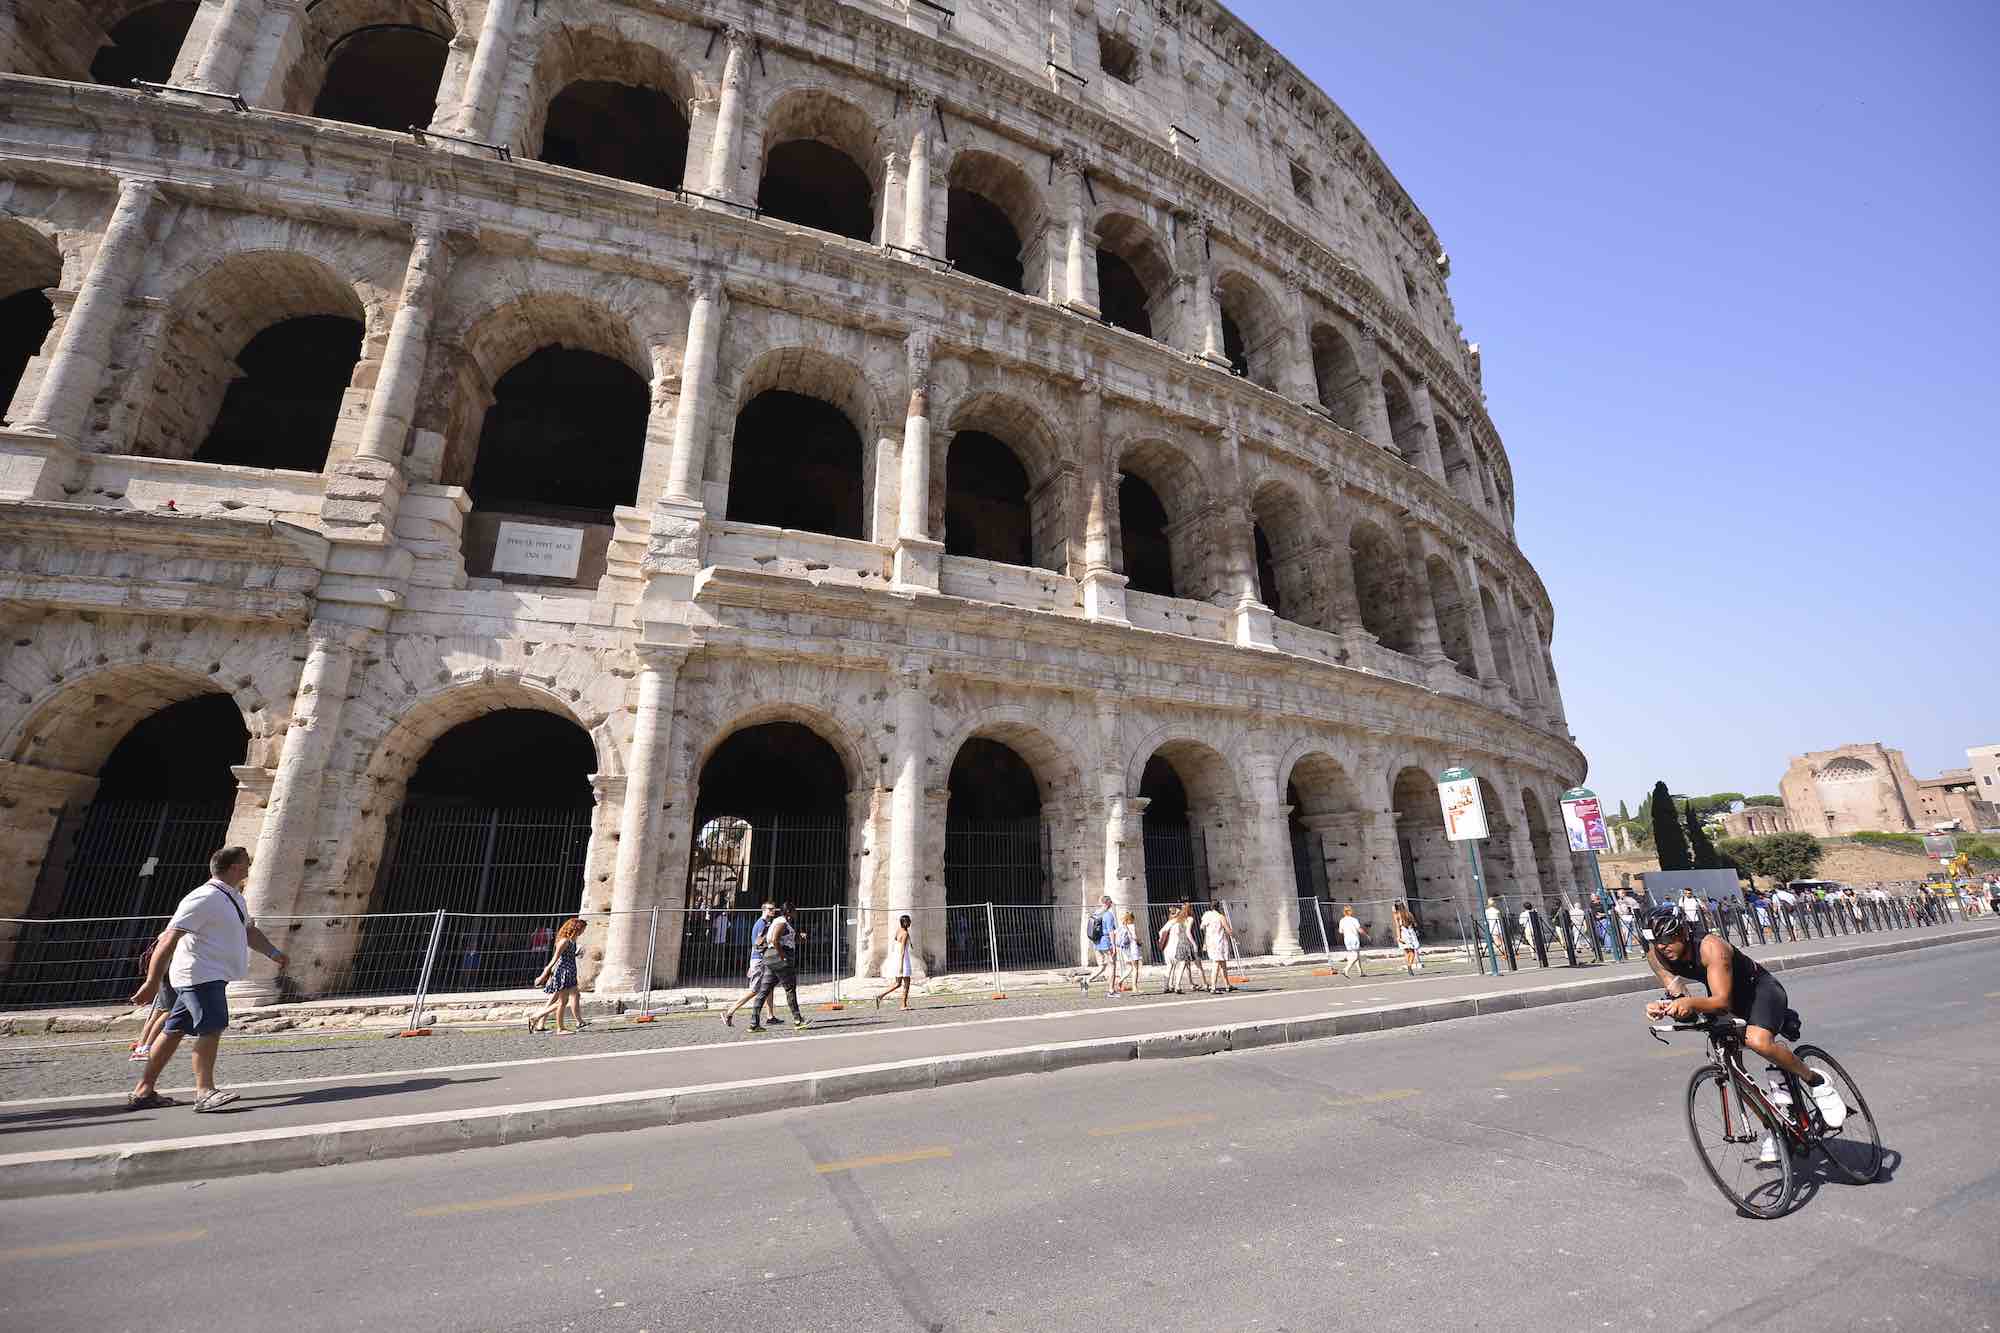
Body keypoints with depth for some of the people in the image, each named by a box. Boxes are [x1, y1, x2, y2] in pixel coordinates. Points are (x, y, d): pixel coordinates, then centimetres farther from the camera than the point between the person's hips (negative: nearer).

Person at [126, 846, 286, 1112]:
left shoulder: (233, 897, 14)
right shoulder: (204, 899, -18)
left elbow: (248, 930, 25)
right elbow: (168, 940, -20)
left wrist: (273, 953, 16)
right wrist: (152, 983, -21)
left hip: (213, 977, 10)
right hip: (201, 976, -10)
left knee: (174, 1031, 15)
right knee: (211, 1028, -15)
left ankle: (143, 1091, 23)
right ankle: (205, 1091, -16)